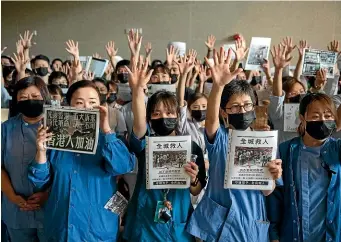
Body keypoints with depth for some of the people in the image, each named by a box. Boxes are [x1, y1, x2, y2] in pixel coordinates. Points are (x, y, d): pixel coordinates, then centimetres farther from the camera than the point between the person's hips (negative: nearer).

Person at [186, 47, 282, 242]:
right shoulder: (219, 139, -5)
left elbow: (266, 191, 3)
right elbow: (211, 118, -28)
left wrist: (273, 177, -19)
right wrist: (218, 85, -45)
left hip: (253, 225, 3)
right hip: (220, 224, -2)